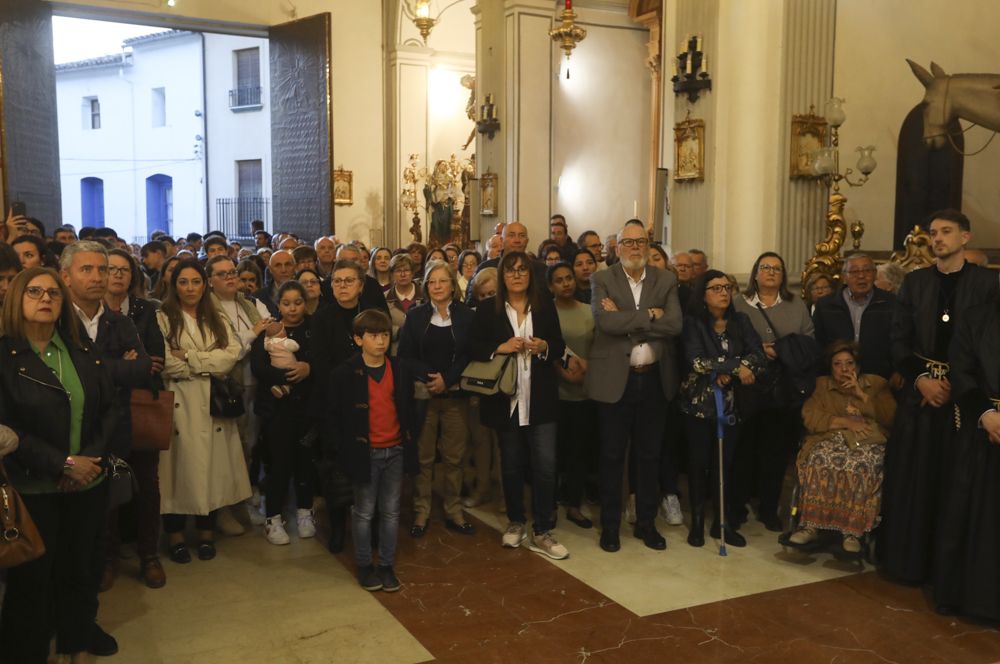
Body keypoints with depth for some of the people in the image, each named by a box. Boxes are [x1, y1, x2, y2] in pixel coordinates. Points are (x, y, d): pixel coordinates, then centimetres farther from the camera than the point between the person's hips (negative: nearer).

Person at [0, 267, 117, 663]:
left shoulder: (81, 349, 6)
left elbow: (109, 407, 6)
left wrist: (93, 458, -9)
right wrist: (63, 463, -16)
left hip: (89, 484, 4)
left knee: (79, 570, 14)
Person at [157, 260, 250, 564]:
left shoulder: (218, 320, 14)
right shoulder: (162, 318, 0)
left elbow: (232, 354, -2)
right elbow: (166, 364, -13)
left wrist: (191, 358, -12)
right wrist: (209, 365, -5)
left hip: (213, 404, 4)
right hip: (179, 404, -3)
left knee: (212, 467, 6)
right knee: (180, 466, -1)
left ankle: (206, 532, 19)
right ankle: (176, 535, 13)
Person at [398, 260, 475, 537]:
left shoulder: (465, 315, 5)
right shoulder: (415, 315, 5)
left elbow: (471, 355, 1)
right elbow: (405, 355, 1)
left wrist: (447, 379, -11)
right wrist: (429, 377, -14)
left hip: (455, 395, 1)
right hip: (423, 395, 0)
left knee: (454, 457, 4)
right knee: (423, 457, 1)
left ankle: (454, 512, 17)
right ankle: (421, 512, 13)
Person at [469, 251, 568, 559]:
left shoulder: (545, 306, 6)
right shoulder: (488, 308, 1)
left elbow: (559, 347, 8)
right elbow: (473, 348, -3)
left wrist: (544, 346, -13)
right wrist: (500, 347, -18)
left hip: (540, 398, 0)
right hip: (506, 398, 0)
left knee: (545, 465, -4)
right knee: (511, 465, 13)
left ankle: (542, 532, 8)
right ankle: (515, 522, 31)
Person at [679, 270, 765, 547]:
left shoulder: (741, 321, 6)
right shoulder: (693, 322, -5)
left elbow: (758, 355, -5)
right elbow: (697, 362, -17)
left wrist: (727, 373, -19)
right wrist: (736, 367, -15)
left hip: (731, 402, 3)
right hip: (699, 402, -3)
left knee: (725, 462, 5)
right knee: (699, 461, 3)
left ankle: (723, 522, 17)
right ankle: (697, 522, 15)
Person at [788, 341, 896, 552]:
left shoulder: (877, 384, 22)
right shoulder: (822, 385, 22)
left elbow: (890, 417, 6)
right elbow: (810, 418, 5)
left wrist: (861, 394, 2)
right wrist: (845, 422, -5)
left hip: (870, 442, 0)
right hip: (833, 439, 1)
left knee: (863, 464, -37)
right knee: (820, 459, -36)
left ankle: (853, 531, -33)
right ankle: (811, 525, -32)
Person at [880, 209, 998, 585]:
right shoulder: (914, 282, 7)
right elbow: (899, 338, 4)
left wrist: (955, 383, -11)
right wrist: (920, 379, -9)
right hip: (919, 390, 2)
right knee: (911, 478, 3)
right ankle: (909, 560, 14)